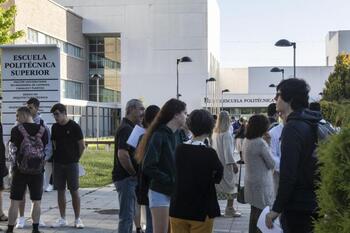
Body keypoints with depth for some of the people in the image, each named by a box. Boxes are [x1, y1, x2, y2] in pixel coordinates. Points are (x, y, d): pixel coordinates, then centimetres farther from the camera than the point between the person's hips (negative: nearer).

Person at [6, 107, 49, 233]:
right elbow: (46, 150, 4)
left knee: (15, 202, 6)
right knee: (36, 202, 10)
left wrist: (14, 166, 12)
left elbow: (12, 150, -3)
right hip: (38, 171, 2)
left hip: (20, 170, -2)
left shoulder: (16, 130, -7)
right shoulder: (42, 130, 0)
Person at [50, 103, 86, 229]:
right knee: (60, 191, 7)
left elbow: (82, 146, -3)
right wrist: (55, 156, 6)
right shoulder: (55, 127, 7)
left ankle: (77, 219, 6)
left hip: (71, 163, -4)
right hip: (58, 163, 4)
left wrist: (75, 158, -1)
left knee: (74, 191, 0)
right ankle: (62, 219, 14)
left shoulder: (74, 127, -7)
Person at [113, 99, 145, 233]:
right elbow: (122, 154, -28)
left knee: (129, 214, 16)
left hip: (129, 178, 10)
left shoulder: (131, 127, 16)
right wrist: (134, 173, -18)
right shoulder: (126, 129, -17)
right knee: (127, 215, -6)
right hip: (126, 178, -10)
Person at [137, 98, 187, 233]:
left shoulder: (178, 135, 7)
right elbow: (148, 167, -18)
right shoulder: (158, 136, -13)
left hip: (175, 192, 7)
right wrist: (171, 181, -19)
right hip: (160, 192, -7)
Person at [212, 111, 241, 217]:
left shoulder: (215, 132, 6)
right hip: (226, 163, -7)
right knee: (230, 185, 2)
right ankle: (230, 209, 6)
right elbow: (228, 150, -18)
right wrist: (233, 163, -15)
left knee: (216, 186, 12)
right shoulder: (226, 133, -16)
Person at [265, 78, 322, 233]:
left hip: (298, 206, -9)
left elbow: (288, 174, -23)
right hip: (314, 202, 9)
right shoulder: (312, 123, 10)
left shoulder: (293, 128, -18)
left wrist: (277, 209, -17)